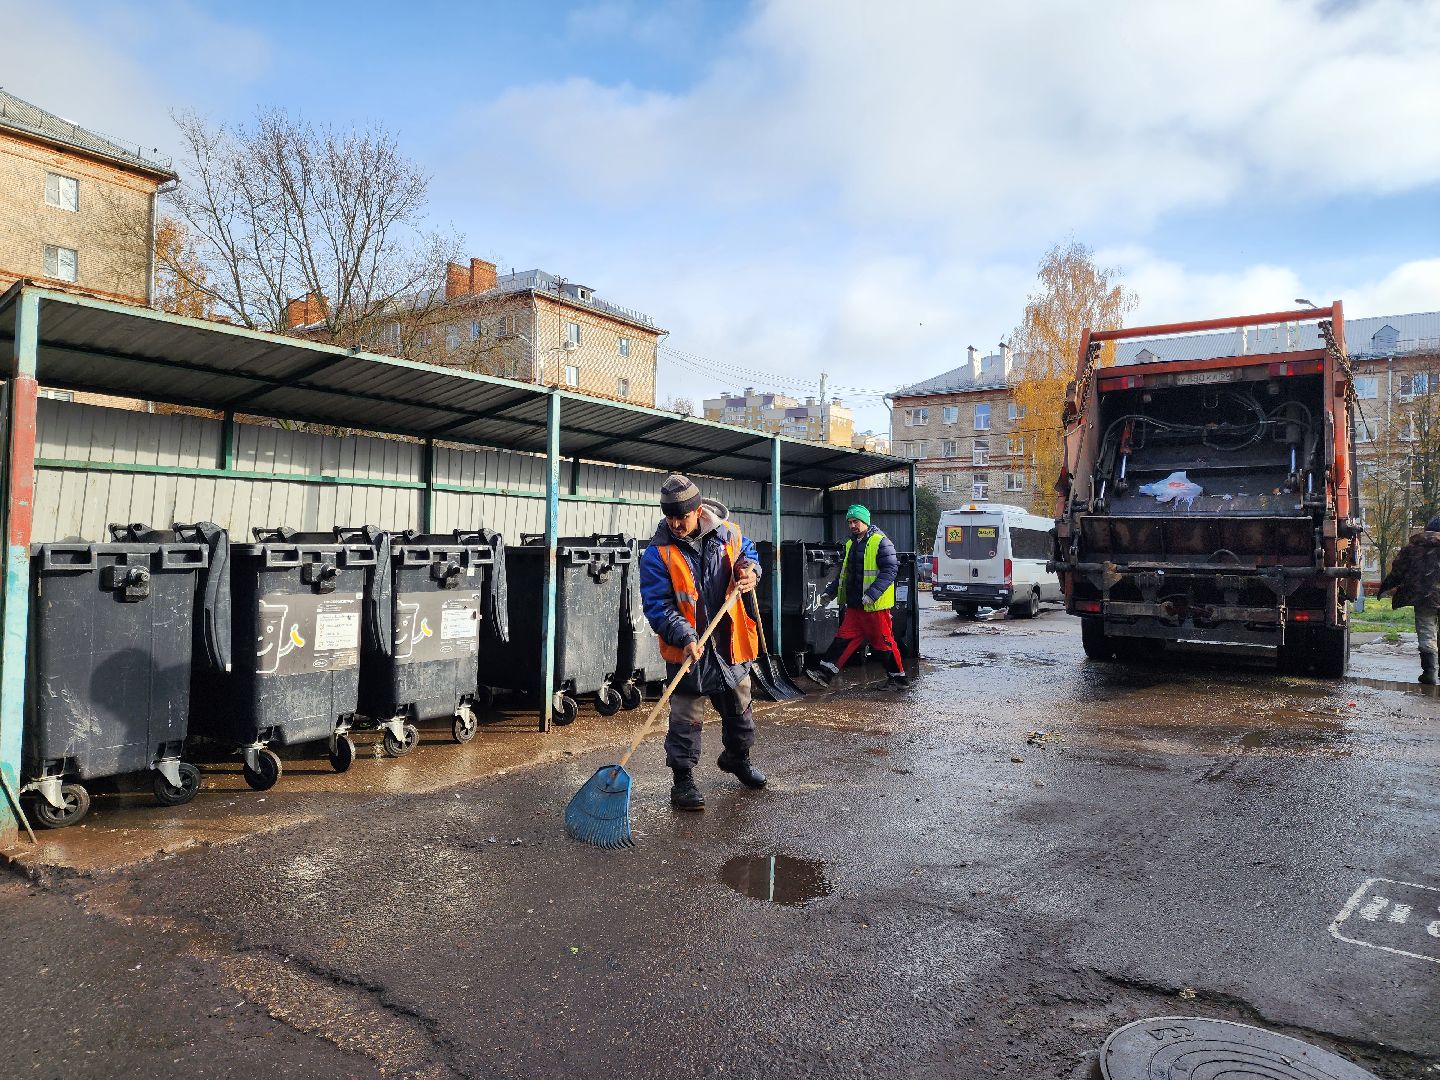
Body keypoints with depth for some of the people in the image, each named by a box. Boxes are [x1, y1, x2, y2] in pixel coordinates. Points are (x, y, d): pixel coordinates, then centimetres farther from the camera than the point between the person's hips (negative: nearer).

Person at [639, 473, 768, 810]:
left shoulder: (727, 533, -4)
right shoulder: (657, 555, -15)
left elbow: (747, 553, 17)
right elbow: (657, 606, -17)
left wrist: (750, 570, -7)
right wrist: (684, 637, -30)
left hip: (730, 643, 4)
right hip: (687, 650, -4)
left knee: (739, 708, 21)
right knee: (686, 718, -1)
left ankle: (737, 757, 46)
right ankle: (683, 780, 14)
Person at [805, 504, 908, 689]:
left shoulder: (880, 542, -11)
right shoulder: (851, 544, 15)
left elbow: (891, 570, -18)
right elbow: (844, 573, 25)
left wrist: (872, 594, -26)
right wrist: (830, 592, 17)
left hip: (875, 605, -7)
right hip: (854, 604, 7)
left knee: (883, 642, 2)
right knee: (845, 637, 5)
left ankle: (898, 676, 16)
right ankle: (825, 671, 3)